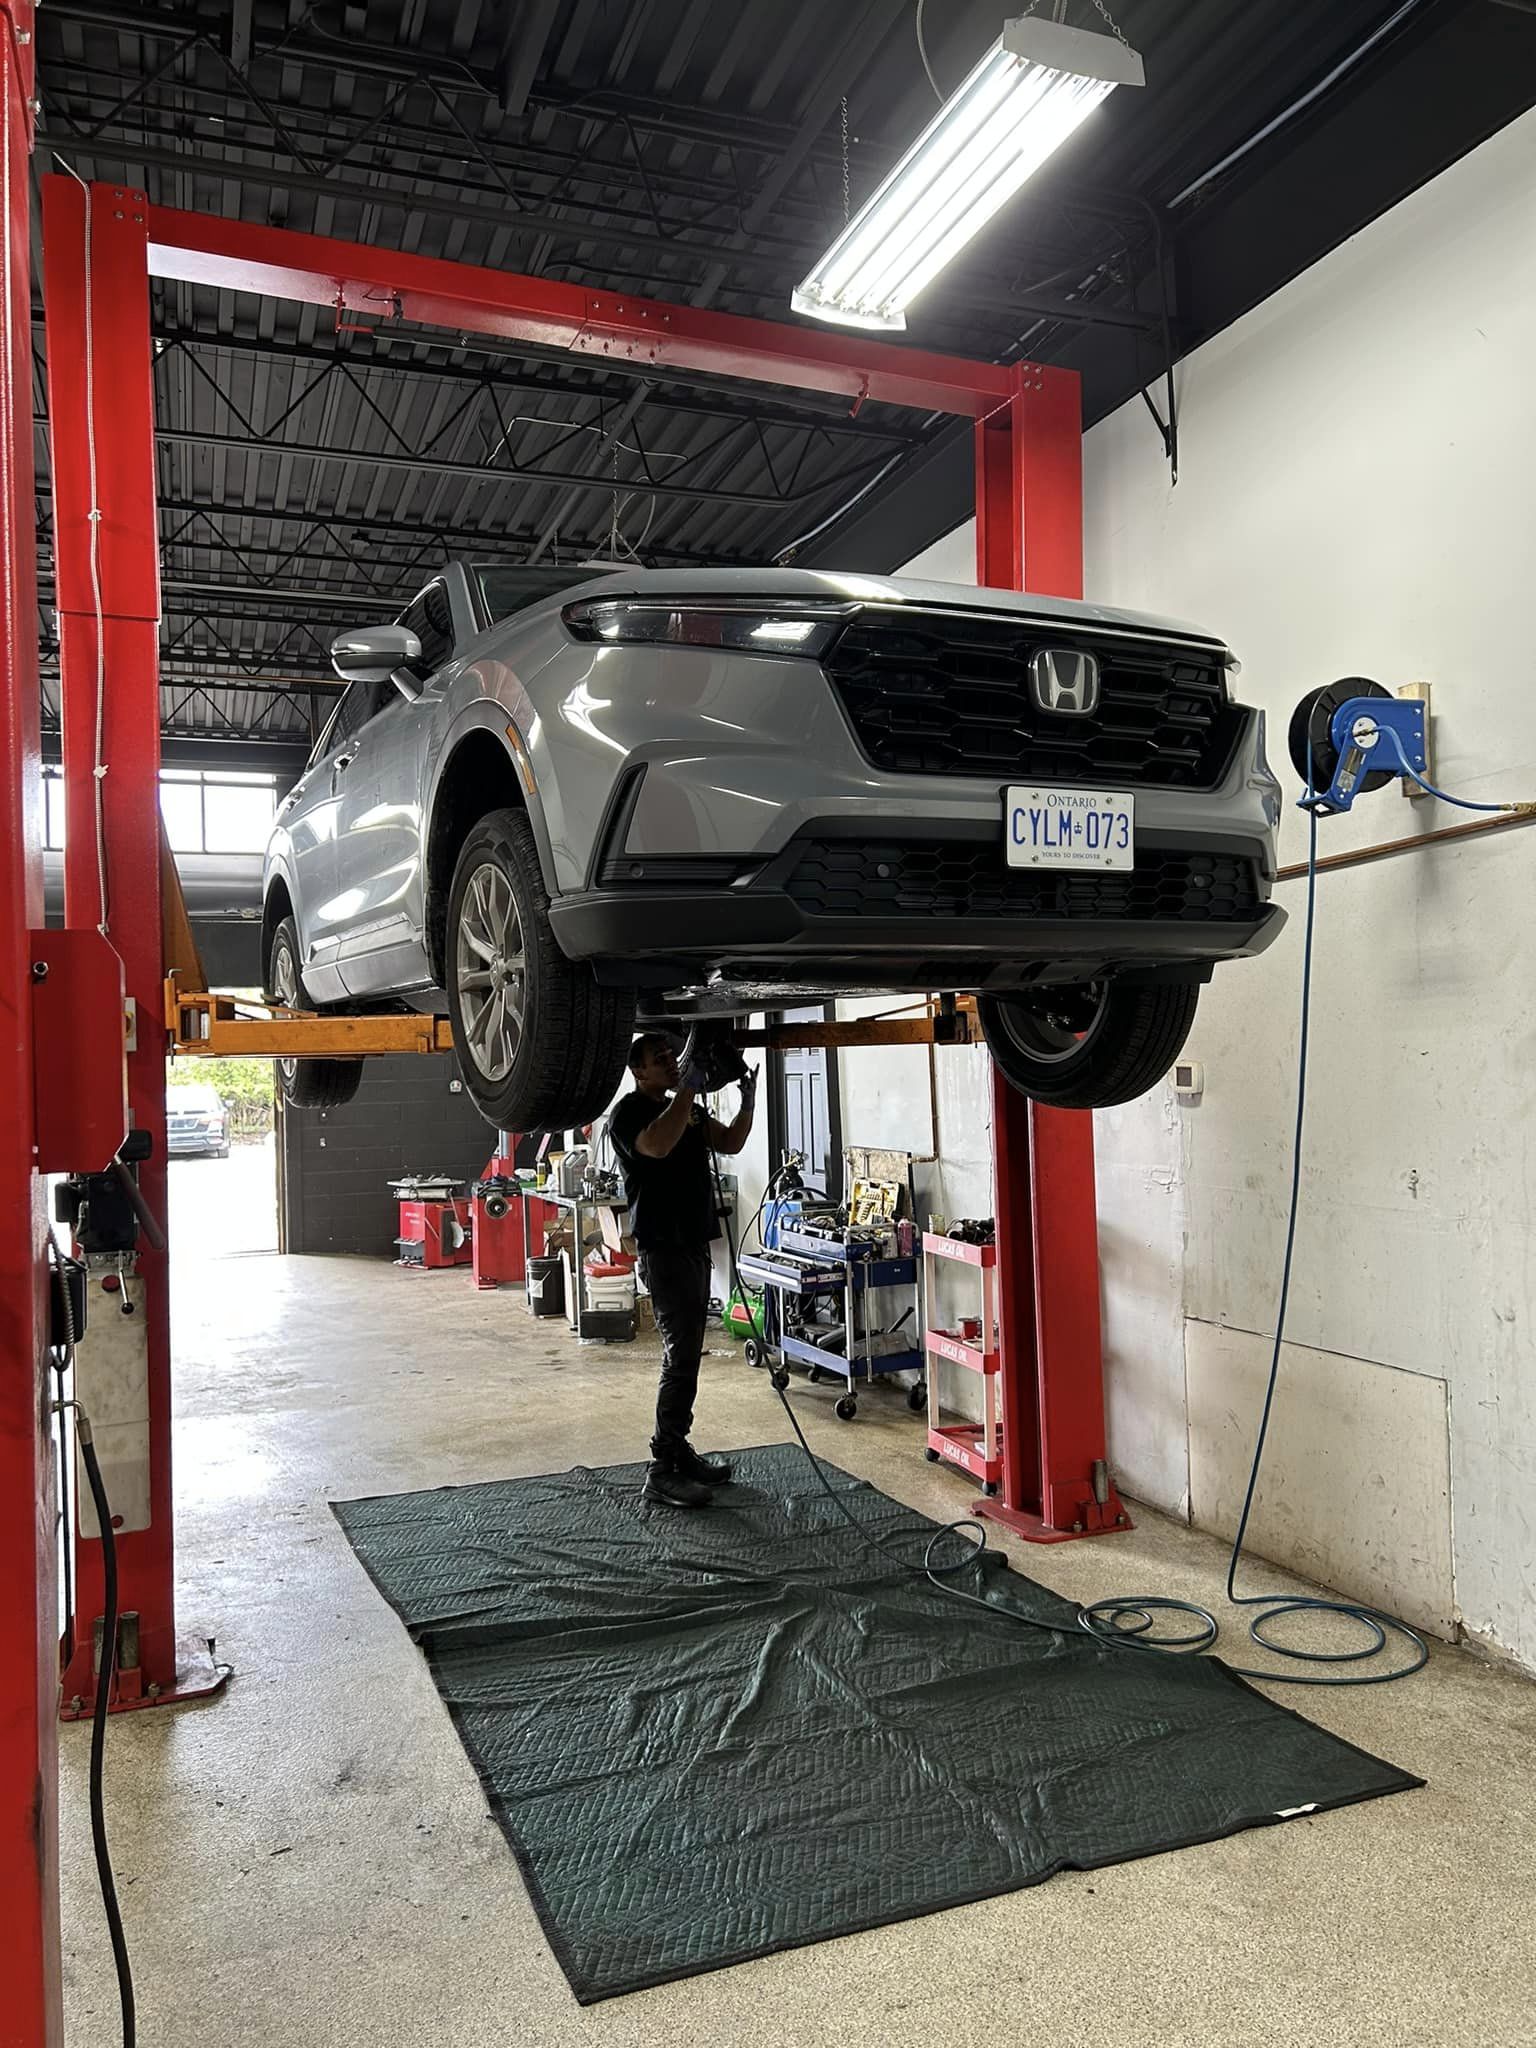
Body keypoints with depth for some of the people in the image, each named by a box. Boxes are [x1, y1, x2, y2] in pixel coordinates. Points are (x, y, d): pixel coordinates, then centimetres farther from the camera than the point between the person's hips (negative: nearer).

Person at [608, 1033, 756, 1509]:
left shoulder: (687, 1109, 18)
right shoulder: (629, 1112, -9)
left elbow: (730, 1143, 11)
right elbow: (657, 1145, -30)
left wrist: (748, 1100, -4)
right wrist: (688, 1088, -30)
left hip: (694, 1245, 9)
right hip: (664, 1249, -9)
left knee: (686, 1355, 12)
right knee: (681, 1357, -11)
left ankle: (679, 1452, 20)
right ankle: (663, 1470, -8)